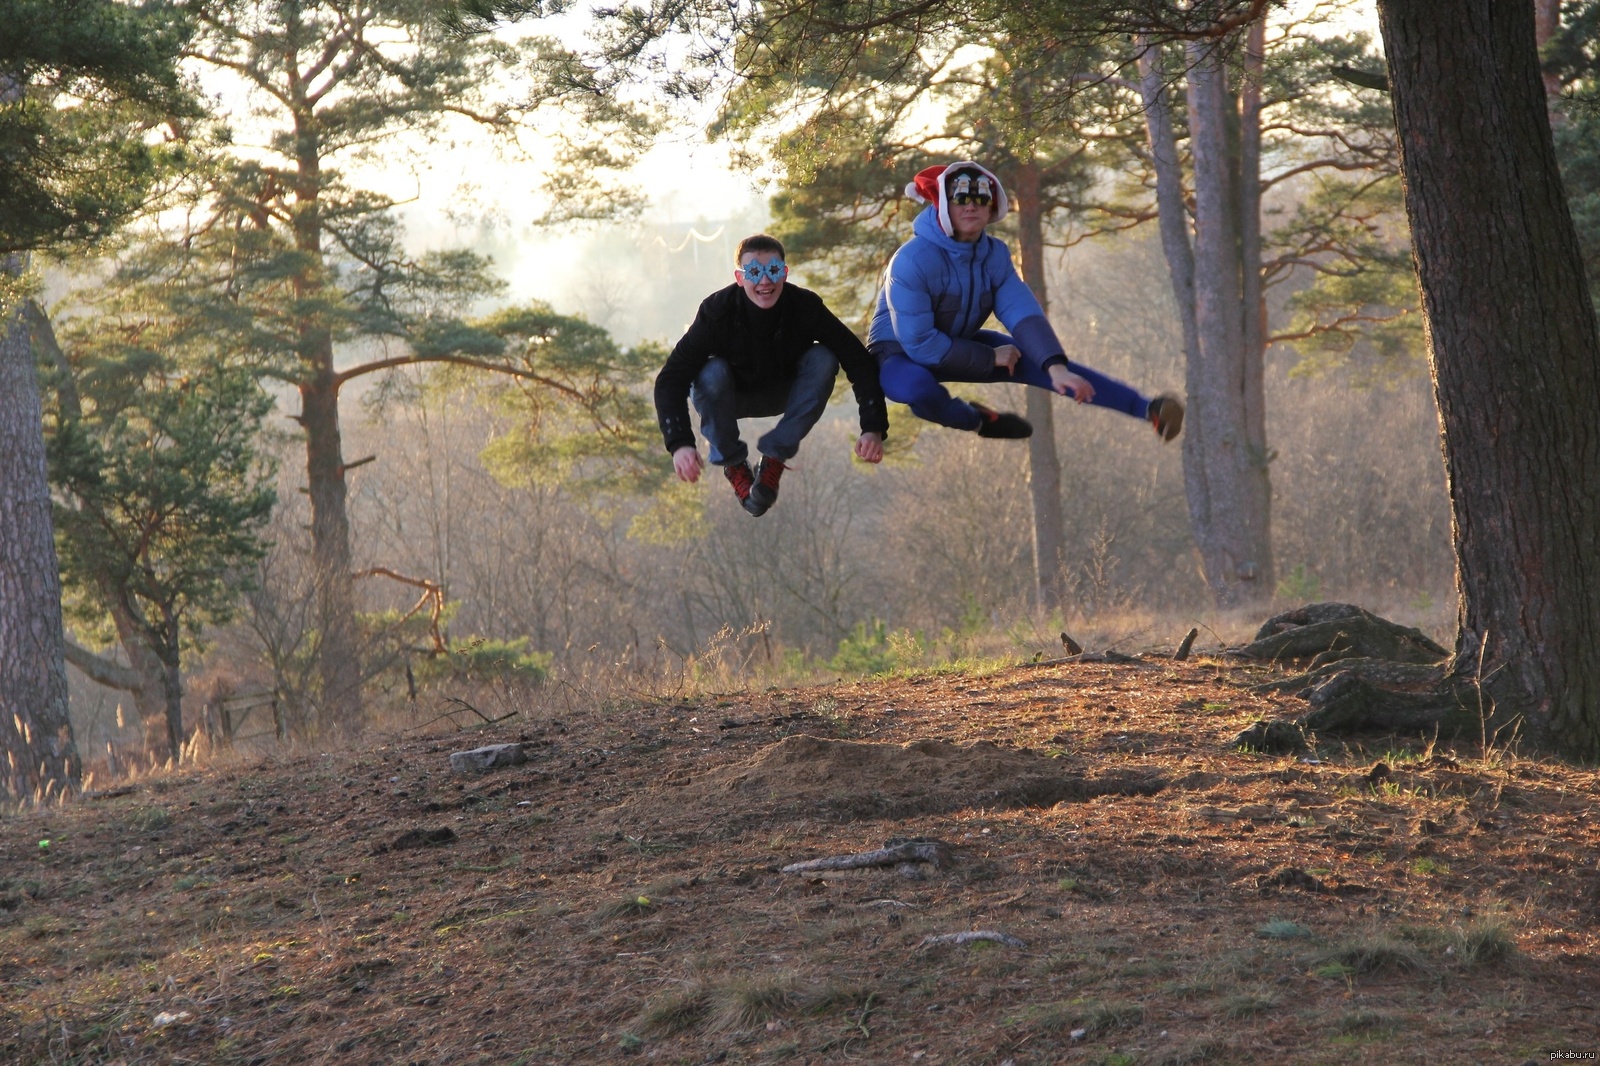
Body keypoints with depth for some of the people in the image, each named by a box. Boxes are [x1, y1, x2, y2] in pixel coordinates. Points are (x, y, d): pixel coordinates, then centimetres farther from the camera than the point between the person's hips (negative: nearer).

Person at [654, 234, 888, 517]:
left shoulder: (806, 307, -26)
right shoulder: (717, 311, -30)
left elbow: (858, 361, -25)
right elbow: (670, 379, -33)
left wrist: (873, 428, -37)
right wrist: (680, 443, -47)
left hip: (782, 394, 2)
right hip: (730, 397, -2)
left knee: (823, 359, -25)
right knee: (712, 372, -34)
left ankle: (774, 459, -14)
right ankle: (733, 463, -9)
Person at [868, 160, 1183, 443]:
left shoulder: (995, 255, -8)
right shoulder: (912, 262, -29)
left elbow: (1023, 313, -18)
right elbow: (920, 343, -29)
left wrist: (1055, 367, -36)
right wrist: (991, 358, -22)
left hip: (960, 344, 6)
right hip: (901, 354, -6)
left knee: (1039, 362, -12)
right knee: (915, 387, -40)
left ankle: (1145, 409, -14)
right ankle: (981, 420, -8)